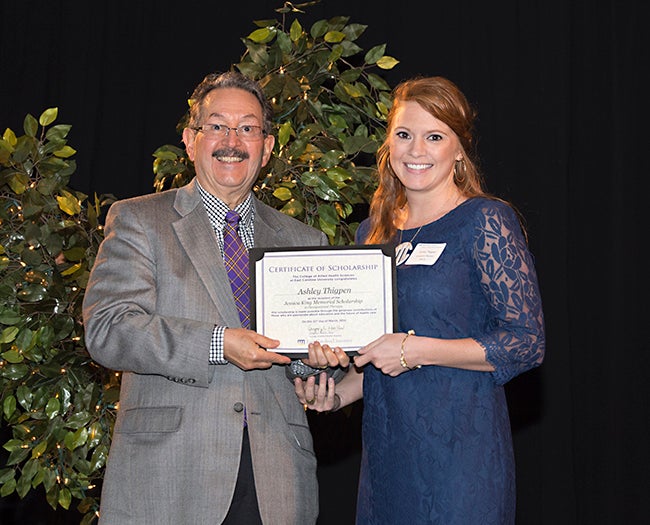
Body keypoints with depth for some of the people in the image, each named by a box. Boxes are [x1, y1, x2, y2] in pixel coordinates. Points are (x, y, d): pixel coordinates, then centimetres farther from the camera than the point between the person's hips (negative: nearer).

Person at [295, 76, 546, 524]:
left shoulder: (486, 221, -8)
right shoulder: (374, 232, 11)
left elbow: (528, 343, -12)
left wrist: (418, 350, -18)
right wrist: (337, 394, 2)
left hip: (461, 449, -5)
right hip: (385, 449, 6)